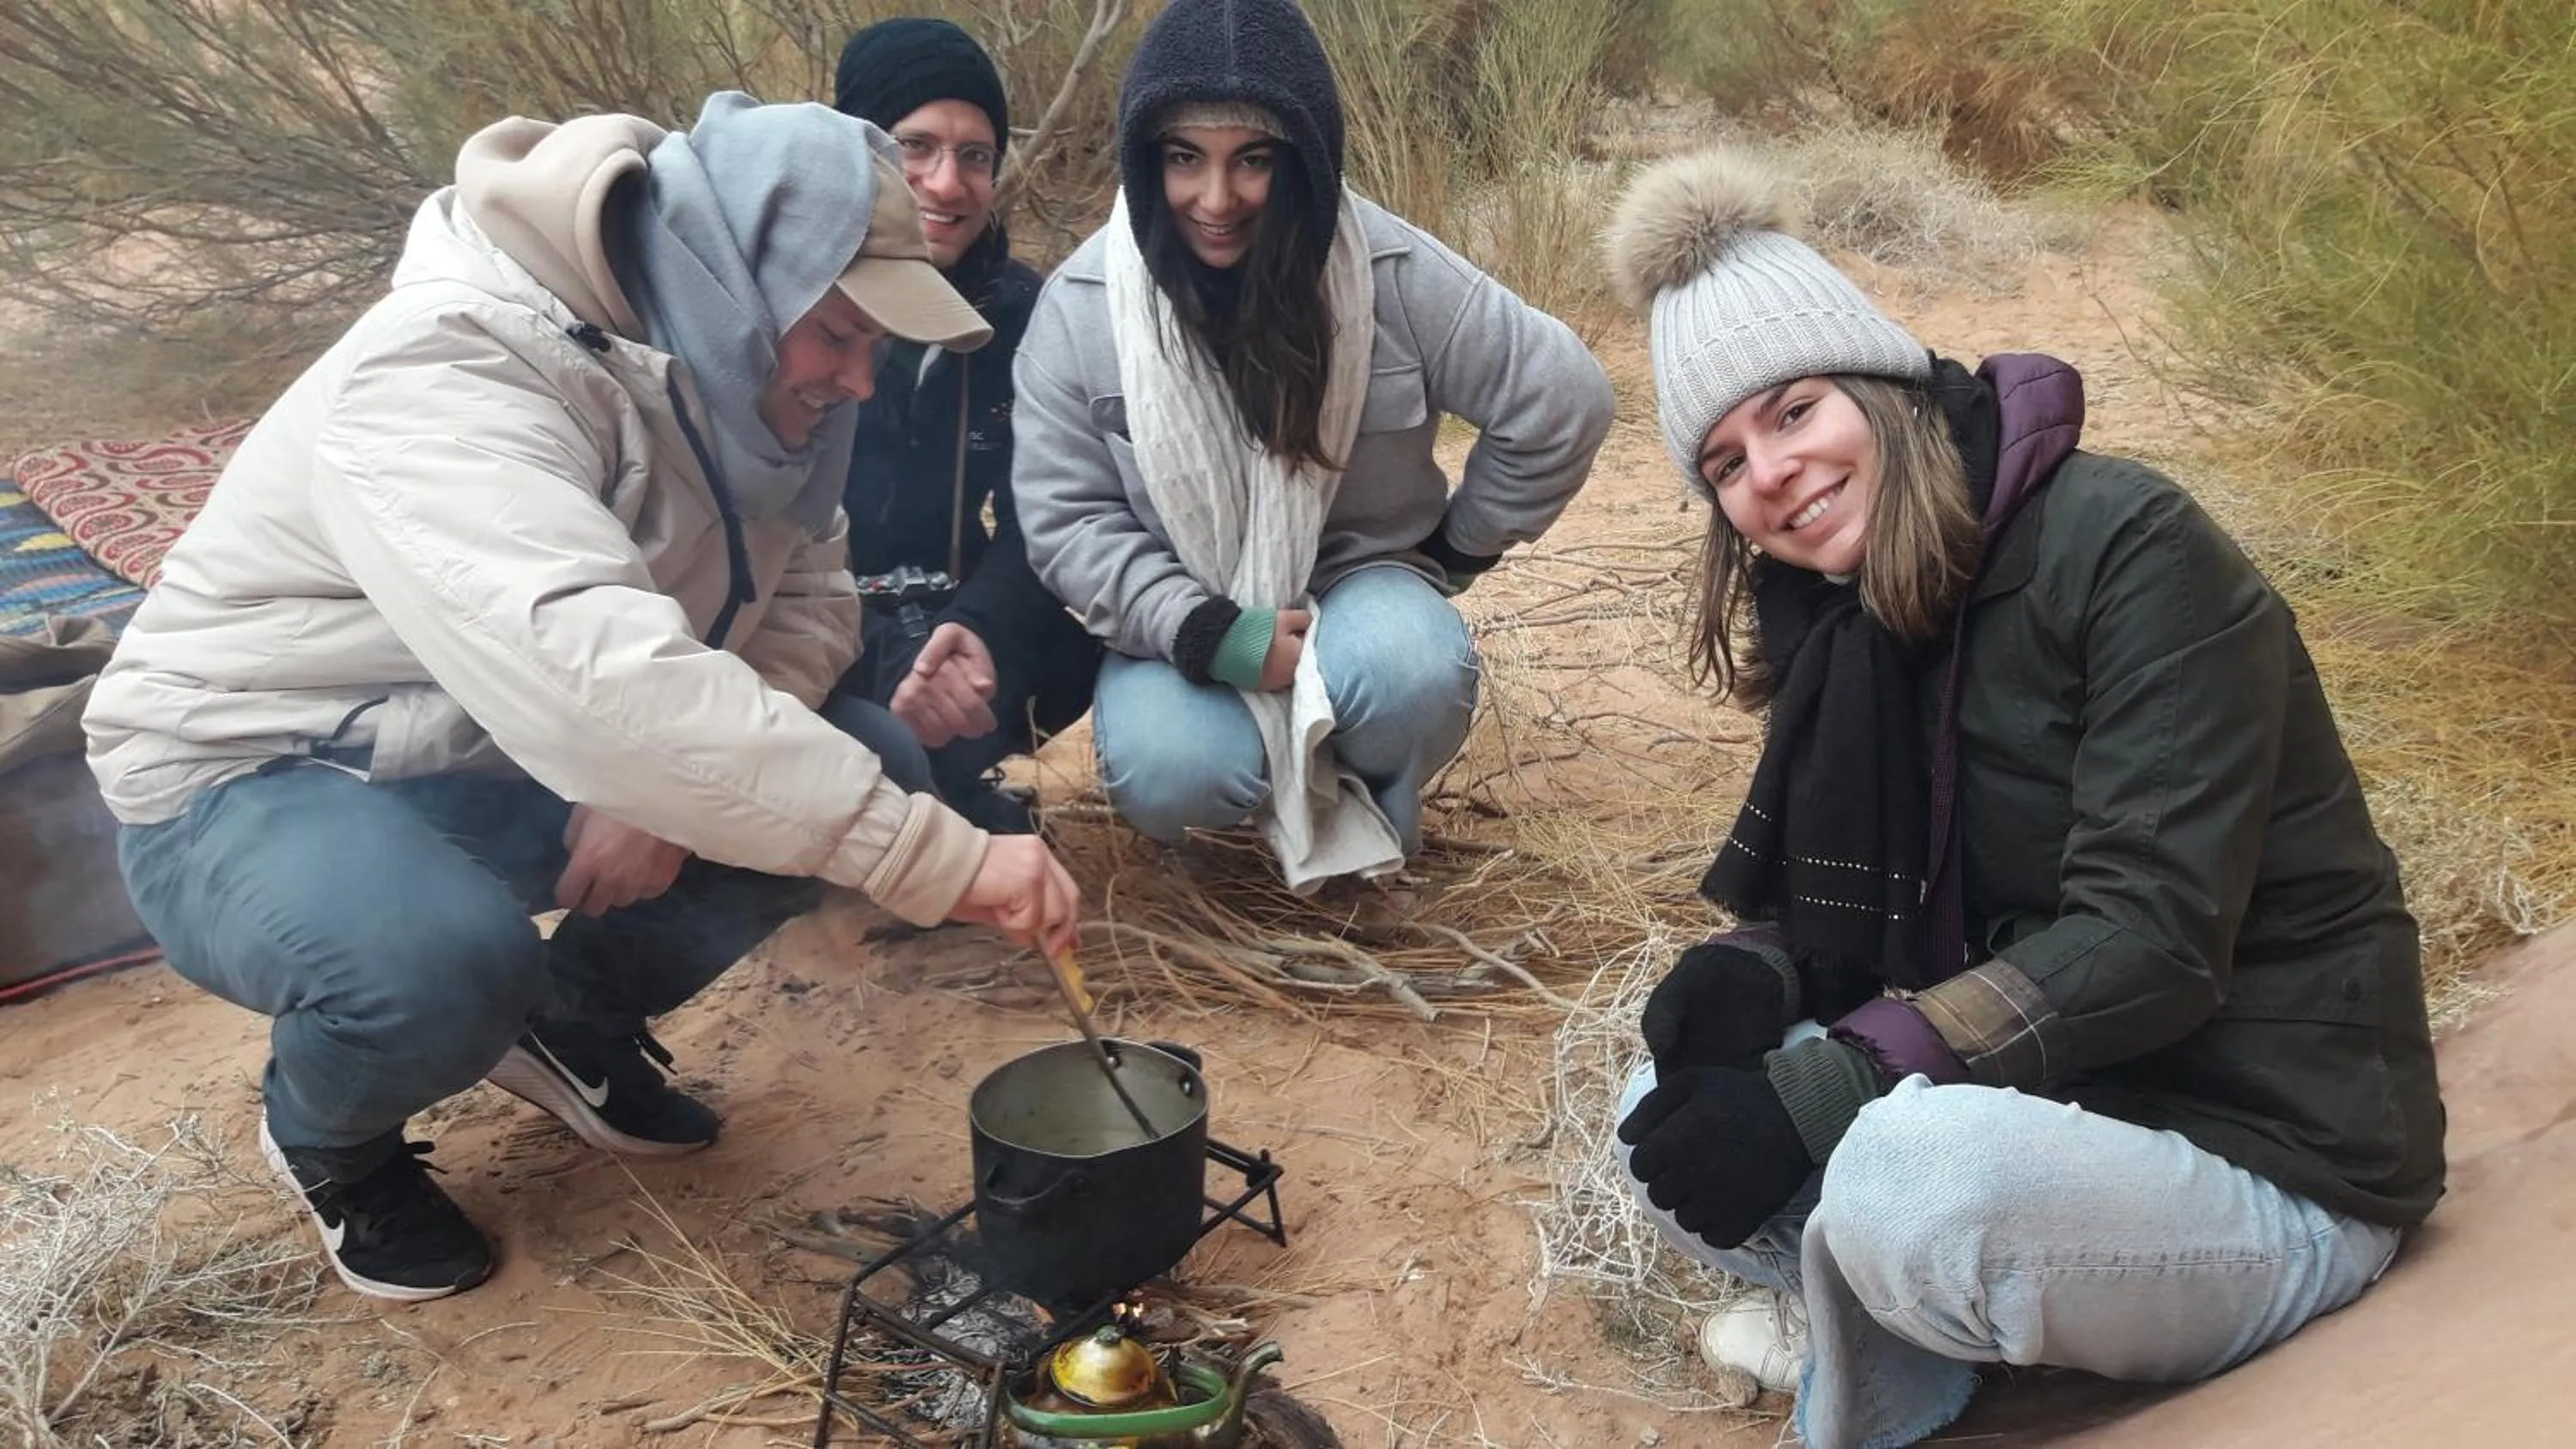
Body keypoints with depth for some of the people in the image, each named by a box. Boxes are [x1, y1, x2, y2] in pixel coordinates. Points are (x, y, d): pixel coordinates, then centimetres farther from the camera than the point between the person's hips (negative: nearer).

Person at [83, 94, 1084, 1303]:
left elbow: (808, 600, -3)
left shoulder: (729, 373, -6)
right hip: (253, 782, -6)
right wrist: (943, 858, -48)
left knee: (868, 770, -10)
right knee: (444, 960, -39)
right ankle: (325, 1132, -1)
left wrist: (678, 774, -24)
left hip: (516, 762, 7)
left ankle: (578, 1020, 12)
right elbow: (602, 681, -47)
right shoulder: (451, 376, -33)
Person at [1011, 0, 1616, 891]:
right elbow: (1065, 519, -9)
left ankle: (1370, 794, 2)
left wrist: (1456, 549, 1)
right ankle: (1284, 769, 9)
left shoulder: (1393, 272, -14)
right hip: (1185, 628, 1)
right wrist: (1210, 634, -22)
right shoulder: (1081, 305, -12)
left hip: (1359, 587, 0)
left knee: (1411, 675, -35)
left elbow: (1559, 399, -7)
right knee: (1170, 779, -29)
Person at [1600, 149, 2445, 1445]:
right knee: (1677, 1123, -4)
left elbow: (2149, 942, -26)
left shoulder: (2125, 544, -20)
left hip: (2269, 1167, -7)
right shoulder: (1845, 619, 3)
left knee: (1908, 1173, -34)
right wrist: (1757, 973, -16)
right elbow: (1863, 909, 8)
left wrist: (1813, 1091, -28)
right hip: (2041, 1105, 7)